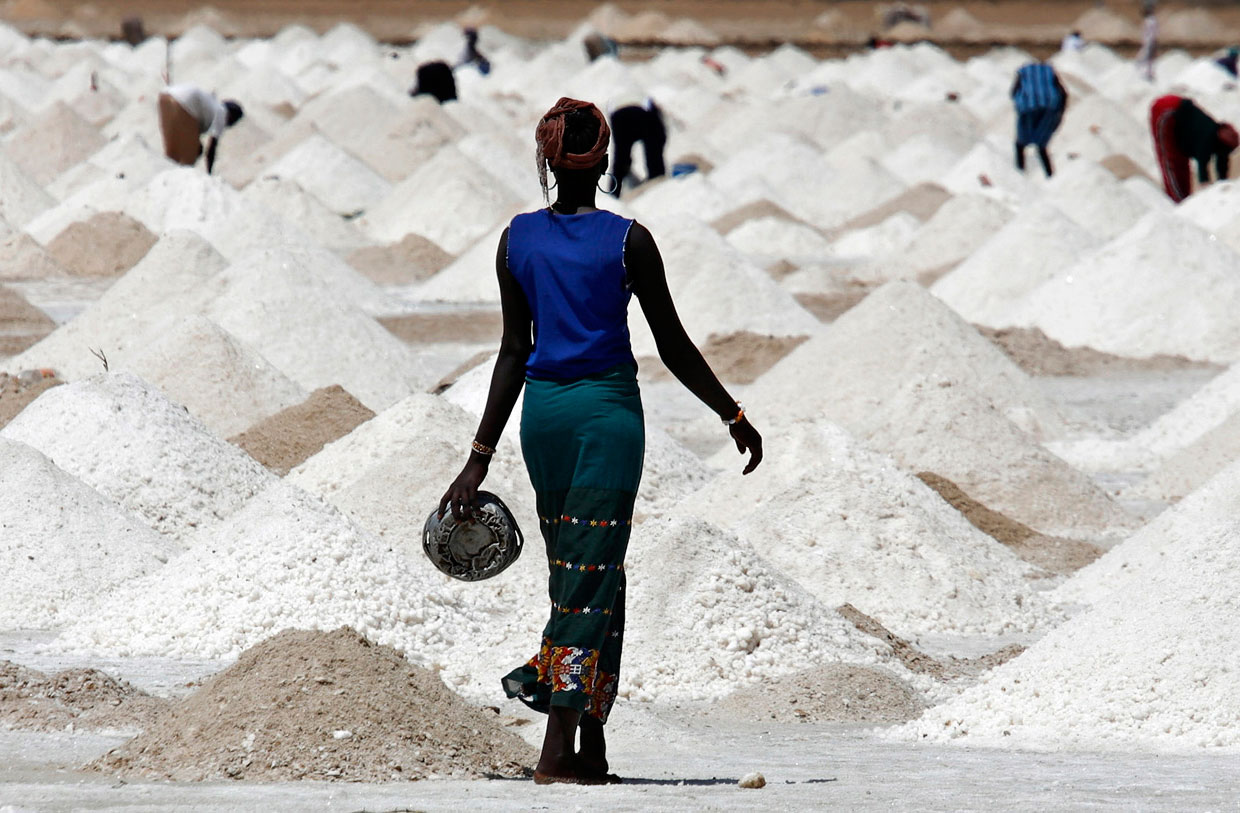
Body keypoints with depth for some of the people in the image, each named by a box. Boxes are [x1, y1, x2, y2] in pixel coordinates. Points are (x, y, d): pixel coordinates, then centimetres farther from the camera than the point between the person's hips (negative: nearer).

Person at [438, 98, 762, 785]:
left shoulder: (518, 239, 3)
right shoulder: (628, 241, -8)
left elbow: (514, 352, 3)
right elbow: (674, 348, -3)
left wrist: (480, 457, 7)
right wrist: (735, 418, 8)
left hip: (542, 409, 4)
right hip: (607, 408, -4)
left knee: (576, 570, 14)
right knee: (594, 574, -3)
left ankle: (591, 746, 16)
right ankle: (560, 747, -10)